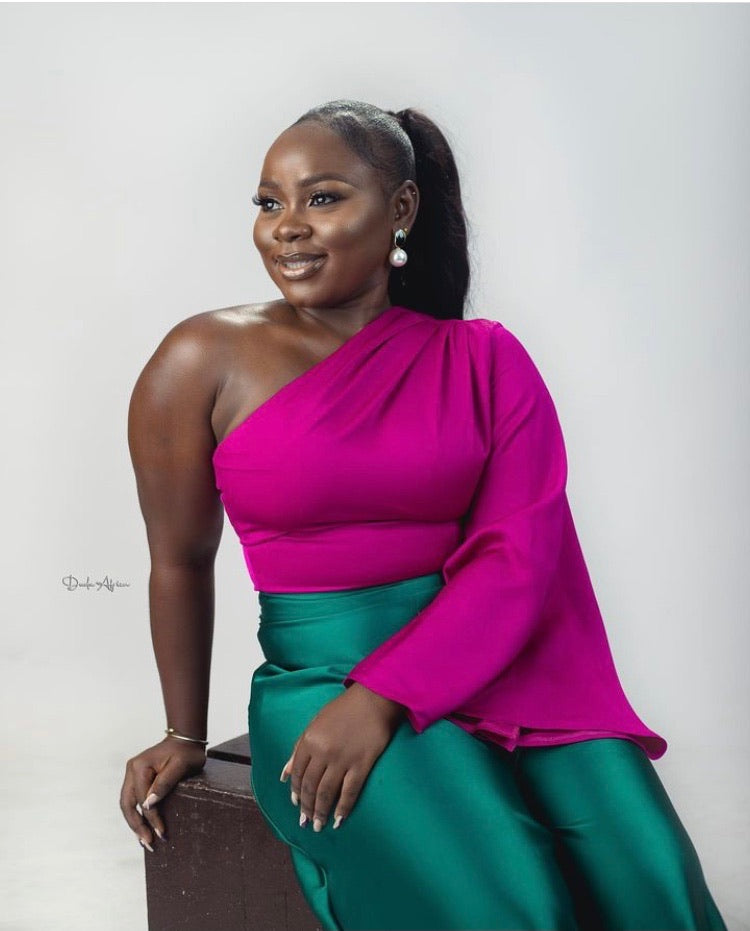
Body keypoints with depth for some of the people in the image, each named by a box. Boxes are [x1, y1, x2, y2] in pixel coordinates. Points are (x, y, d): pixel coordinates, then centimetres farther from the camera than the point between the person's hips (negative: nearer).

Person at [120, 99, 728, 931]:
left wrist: (384, 696, -16)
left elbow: (519, 556, -5)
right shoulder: (206, 361, -1)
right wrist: (185, 734, 13)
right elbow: (181, 561, 7)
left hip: (491, 662, 2)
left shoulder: (485, 361, 3)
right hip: (319, 673, -2)